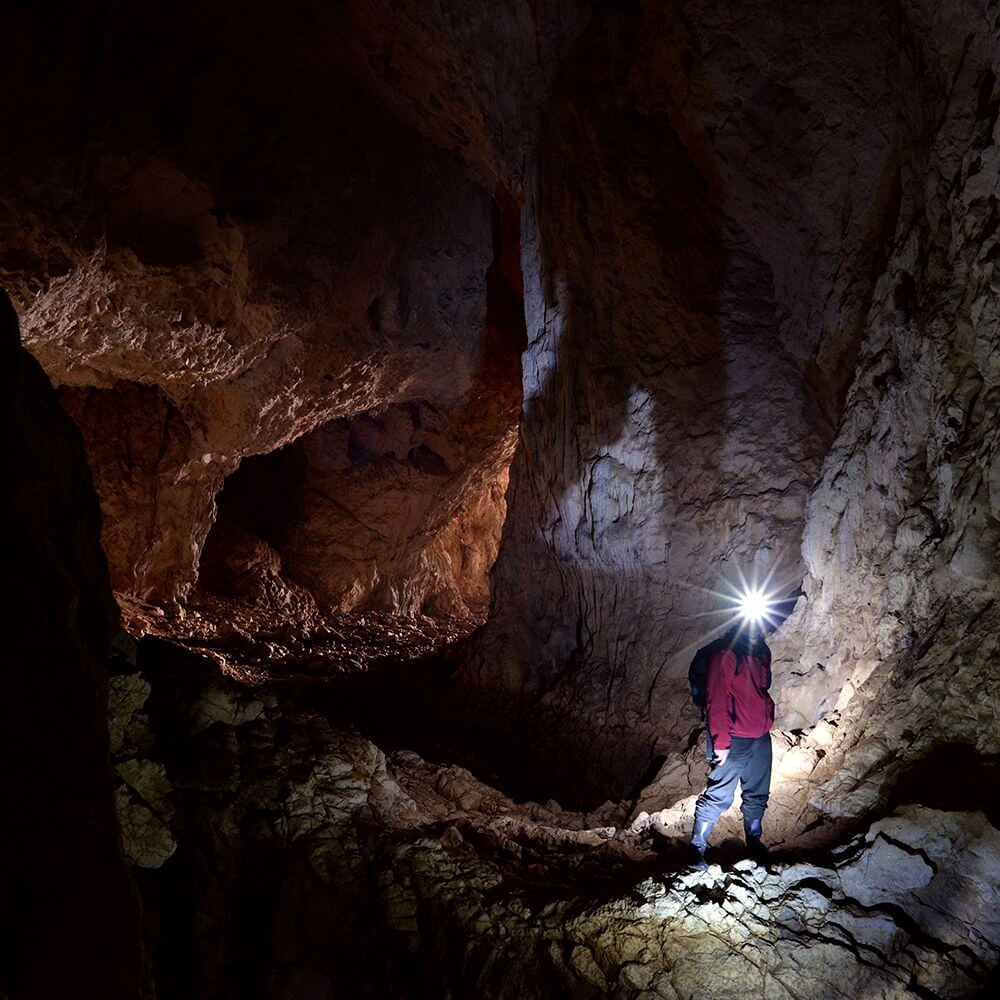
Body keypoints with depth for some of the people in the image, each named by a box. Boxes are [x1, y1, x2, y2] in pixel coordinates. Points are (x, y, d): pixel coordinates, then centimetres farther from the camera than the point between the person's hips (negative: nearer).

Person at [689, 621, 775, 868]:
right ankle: (697, 849, 2)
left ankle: (754, 843, 31)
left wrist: (768, 723, 14)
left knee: (758, 794, 16)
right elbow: (715, 700, -16)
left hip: (761, 737, 7)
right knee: (719, 796, -6)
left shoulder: (762, 653, 9)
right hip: (734, 740, -7)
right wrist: (720, 741, -18)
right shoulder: (723, 654, -15)